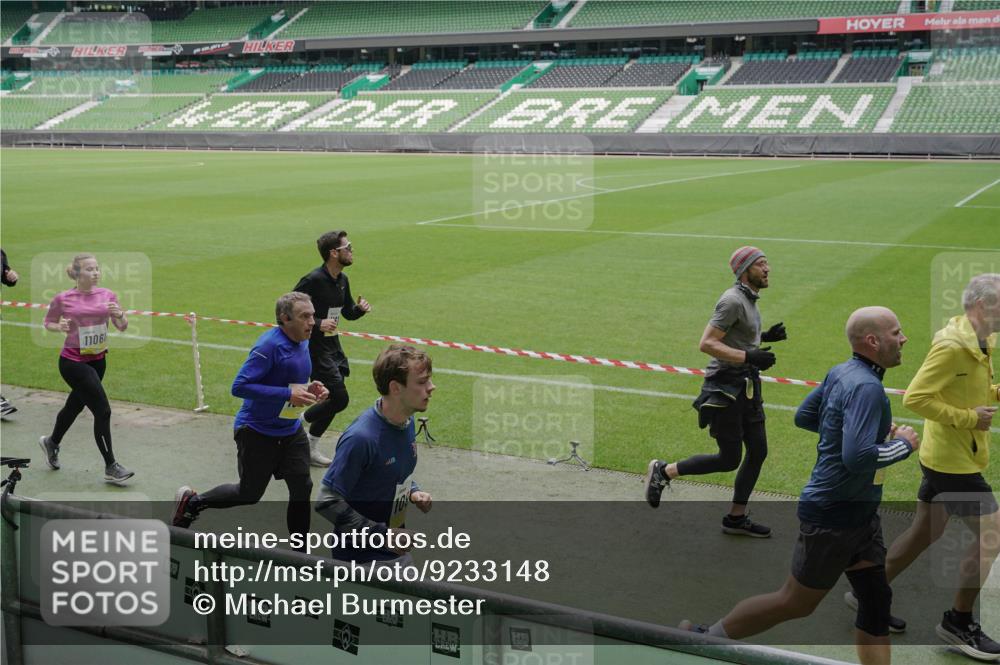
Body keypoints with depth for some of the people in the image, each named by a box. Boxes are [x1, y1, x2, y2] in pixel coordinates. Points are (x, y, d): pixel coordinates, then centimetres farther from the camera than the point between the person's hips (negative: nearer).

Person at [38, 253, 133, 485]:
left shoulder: (107, 295, -1)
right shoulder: (63, 299, -9)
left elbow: (122, 327, 1)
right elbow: (47, 322, 6)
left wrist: (119, 314, -20)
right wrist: (58, 327, -16)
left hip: (98, 361, 5)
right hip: (73, 362, -5)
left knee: (75, 405, 24)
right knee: (102, 410, -12)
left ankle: (51, 442, 53)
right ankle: (111, 468, -2)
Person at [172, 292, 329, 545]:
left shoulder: (303, 344, 3)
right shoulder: (269, 345, -24)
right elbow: (240, 386, -28)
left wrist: (308, 390, -4)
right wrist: (289, 395, -30)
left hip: (290, 431, 7)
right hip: (257, 432, -7)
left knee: (302, 488, 0)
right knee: (249, 494, 9)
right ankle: (191, 501, 32)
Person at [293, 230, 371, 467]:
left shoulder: (342, 280, 8)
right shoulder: (313, 280, -19)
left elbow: (348, 313, 20)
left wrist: (360, 308, -2)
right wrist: (317, 324, -27)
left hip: (333, 345, 9)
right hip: (315, 347, -9)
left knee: (334, 399, 11)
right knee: (339, 399, -11)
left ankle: (311, 449, 25)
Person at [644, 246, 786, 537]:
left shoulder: (748, 299, 13)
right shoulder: (733, 300, -18)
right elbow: (706, 343, -23)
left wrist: (764, 336, 11)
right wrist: (749, 356, -26)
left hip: (746, 386, 10)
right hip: (727, 387, -10)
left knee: (758, 452, 10)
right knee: (729, 459, -3)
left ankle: (736, 518, 21)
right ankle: (663, 471, 12)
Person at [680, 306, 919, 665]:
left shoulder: (840, 372, 4)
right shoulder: (866, 387, -24)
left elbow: (803, 416, 15)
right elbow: (857, 457, -33)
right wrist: (903, 444, -15)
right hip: (833, 514, -9)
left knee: (877, 601, 11)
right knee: (797, 602, 5)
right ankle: (705, 636, 20)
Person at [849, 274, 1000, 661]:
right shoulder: (952, 347, -22)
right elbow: (915, 397, -26)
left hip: (944, 457, 10)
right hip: (952, 459, -10)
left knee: (924, 533, 17)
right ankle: (958, 622, 9)